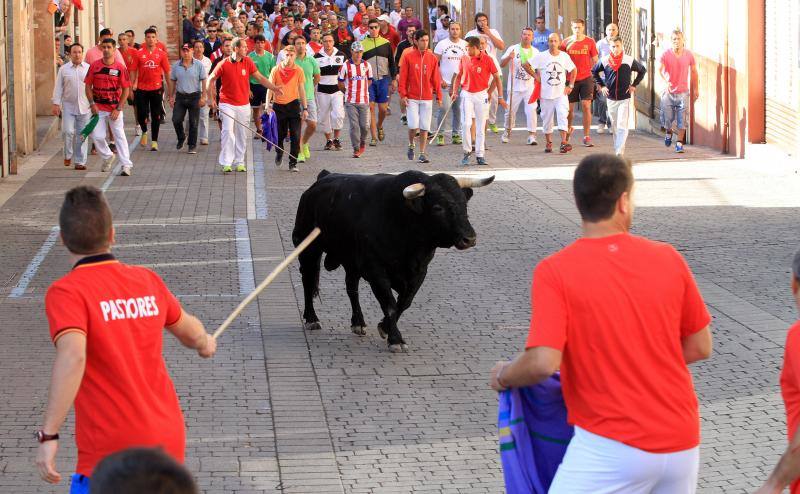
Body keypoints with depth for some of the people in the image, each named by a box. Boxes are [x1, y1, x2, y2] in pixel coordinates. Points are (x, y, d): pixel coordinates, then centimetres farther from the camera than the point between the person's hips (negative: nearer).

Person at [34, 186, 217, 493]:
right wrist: (205, 344, 49)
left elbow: (73, 357, -27)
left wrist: (48, 435, -27)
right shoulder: (147, 281, 8)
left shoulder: (65, 292, -11)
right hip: (169, 441, 6)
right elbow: (190, 332, 26)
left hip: (111, 453, -6)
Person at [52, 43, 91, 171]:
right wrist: (56, 103, -2)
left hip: (84, 107, 1)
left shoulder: (89, 69, 5)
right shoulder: (63, 69, 4)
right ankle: (68, 155, 11)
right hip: (68, 106, -1)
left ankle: (80, 161, 10)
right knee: (68, 131, -12)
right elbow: (58, 87, 6)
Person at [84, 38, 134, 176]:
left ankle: (126, 165, 2)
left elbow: (126, 89, -3)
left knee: (119, 136, -1)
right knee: (97, 136, 0)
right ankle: (108, 157, 27)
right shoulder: (94, 66, -1)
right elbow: (88, 86, 6)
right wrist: (92, 104, -6)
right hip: (98, 108, 2)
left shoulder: (120, 67, -6)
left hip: (115, 108, -2)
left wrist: (118, 108, -9)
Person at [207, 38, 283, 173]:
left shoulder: (248, 62, 3)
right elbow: (210, 80, 2)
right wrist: (211, 99, -1)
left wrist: (274, 88, -5)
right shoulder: (224, 64, -7)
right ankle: (226, 163, -11)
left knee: (241, 135, 7)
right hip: (227, 104, -4)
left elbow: (260, 77, 5)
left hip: (244, 105, 4)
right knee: (228, 132, -13)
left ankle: (239, 162, 17)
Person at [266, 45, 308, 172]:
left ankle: (293, 163, -1)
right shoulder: (276, 70, -1)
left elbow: (301, 90, 3)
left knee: (295, 136, -7)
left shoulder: (298, 70, 0)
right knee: (279, 134, 10)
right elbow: (270, 88, -1)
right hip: (278, 105, 0)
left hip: (293, 104, 0)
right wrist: (268, 105, -12)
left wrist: (305, 108, 1)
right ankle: (279, 152, 41)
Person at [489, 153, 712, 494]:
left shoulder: (555, 271, -10)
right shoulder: (668, 259, 1)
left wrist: (504, 376, 3)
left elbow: (543, 363, -18)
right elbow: (700, 347, 9)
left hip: (612, 444, -4)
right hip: (682, 443, 4)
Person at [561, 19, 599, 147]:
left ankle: (587, 137, -2)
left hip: (586, 78, -1)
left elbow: (595, 61, 9)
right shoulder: (566, 42, 2)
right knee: (569, 108, 6)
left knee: (586, 106, -7)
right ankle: (568, 129, 36)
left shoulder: (590, 42, 1)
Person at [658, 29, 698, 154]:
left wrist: (695, 90, 12)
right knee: (667, 117, 5)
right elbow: (659, 69, -20)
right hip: (669, 91, -1)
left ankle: (679, 143, 5)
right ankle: (668, 132, 37)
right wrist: (666, 81, -38)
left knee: (682, 120, -4)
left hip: (683, 92, 1)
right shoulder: (666, 54, -7)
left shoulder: (688, 55, 0)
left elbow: (694, 72, 12)